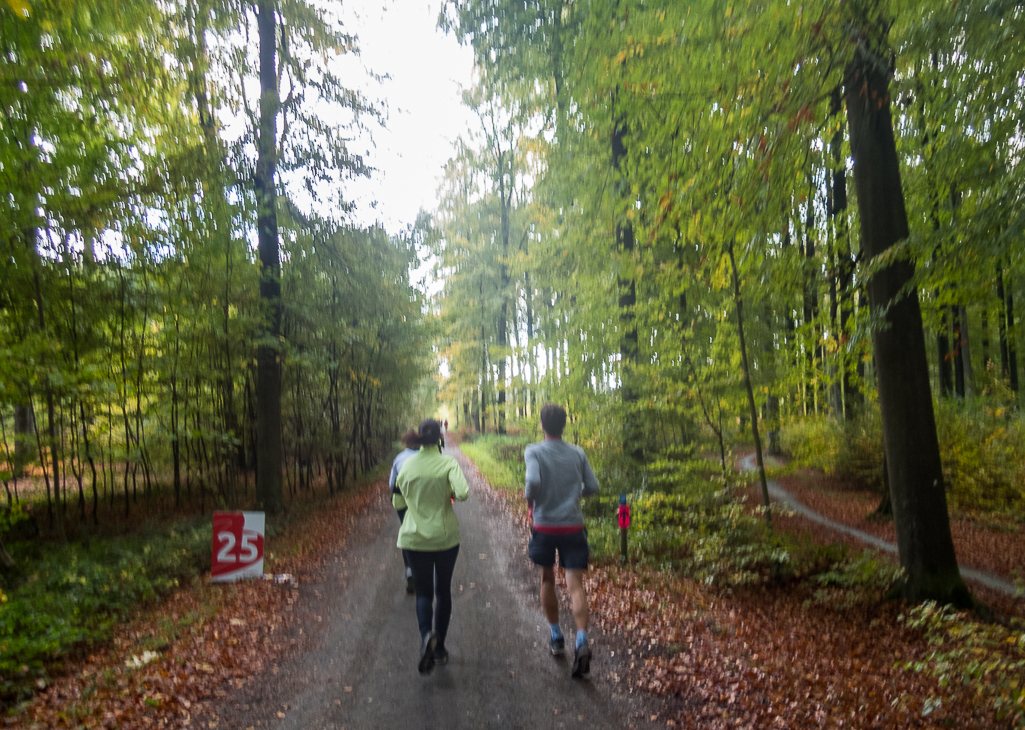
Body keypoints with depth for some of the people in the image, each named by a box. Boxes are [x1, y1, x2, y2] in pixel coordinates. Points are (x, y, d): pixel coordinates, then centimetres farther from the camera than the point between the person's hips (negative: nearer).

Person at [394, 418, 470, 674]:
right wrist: (454, 494, -3)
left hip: (415, 538, 1)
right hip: (446, 537, -1)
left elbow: (398, 503, 7)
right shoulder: (448, 463, -10)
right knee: (443, 591, 17)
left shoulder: (407, 465, -2)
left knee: (423, 592, 10)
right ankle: (439, 648, 22)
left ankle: (427, 634, -19)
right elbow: (463, 493, -25)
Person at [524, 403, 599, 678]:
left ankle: (557, 637, 28)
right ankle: (582, 641, -20)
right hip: (573, 526, 1)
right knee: (576, 585, -3)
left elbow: (533, 481, -23)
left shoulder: (534, 452, -7)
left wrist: (530, 499, -3)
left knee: (547, 580, 19)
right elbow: (592, 487, 3)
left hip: (545, 526, -1)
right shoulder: (578, 453, 2)